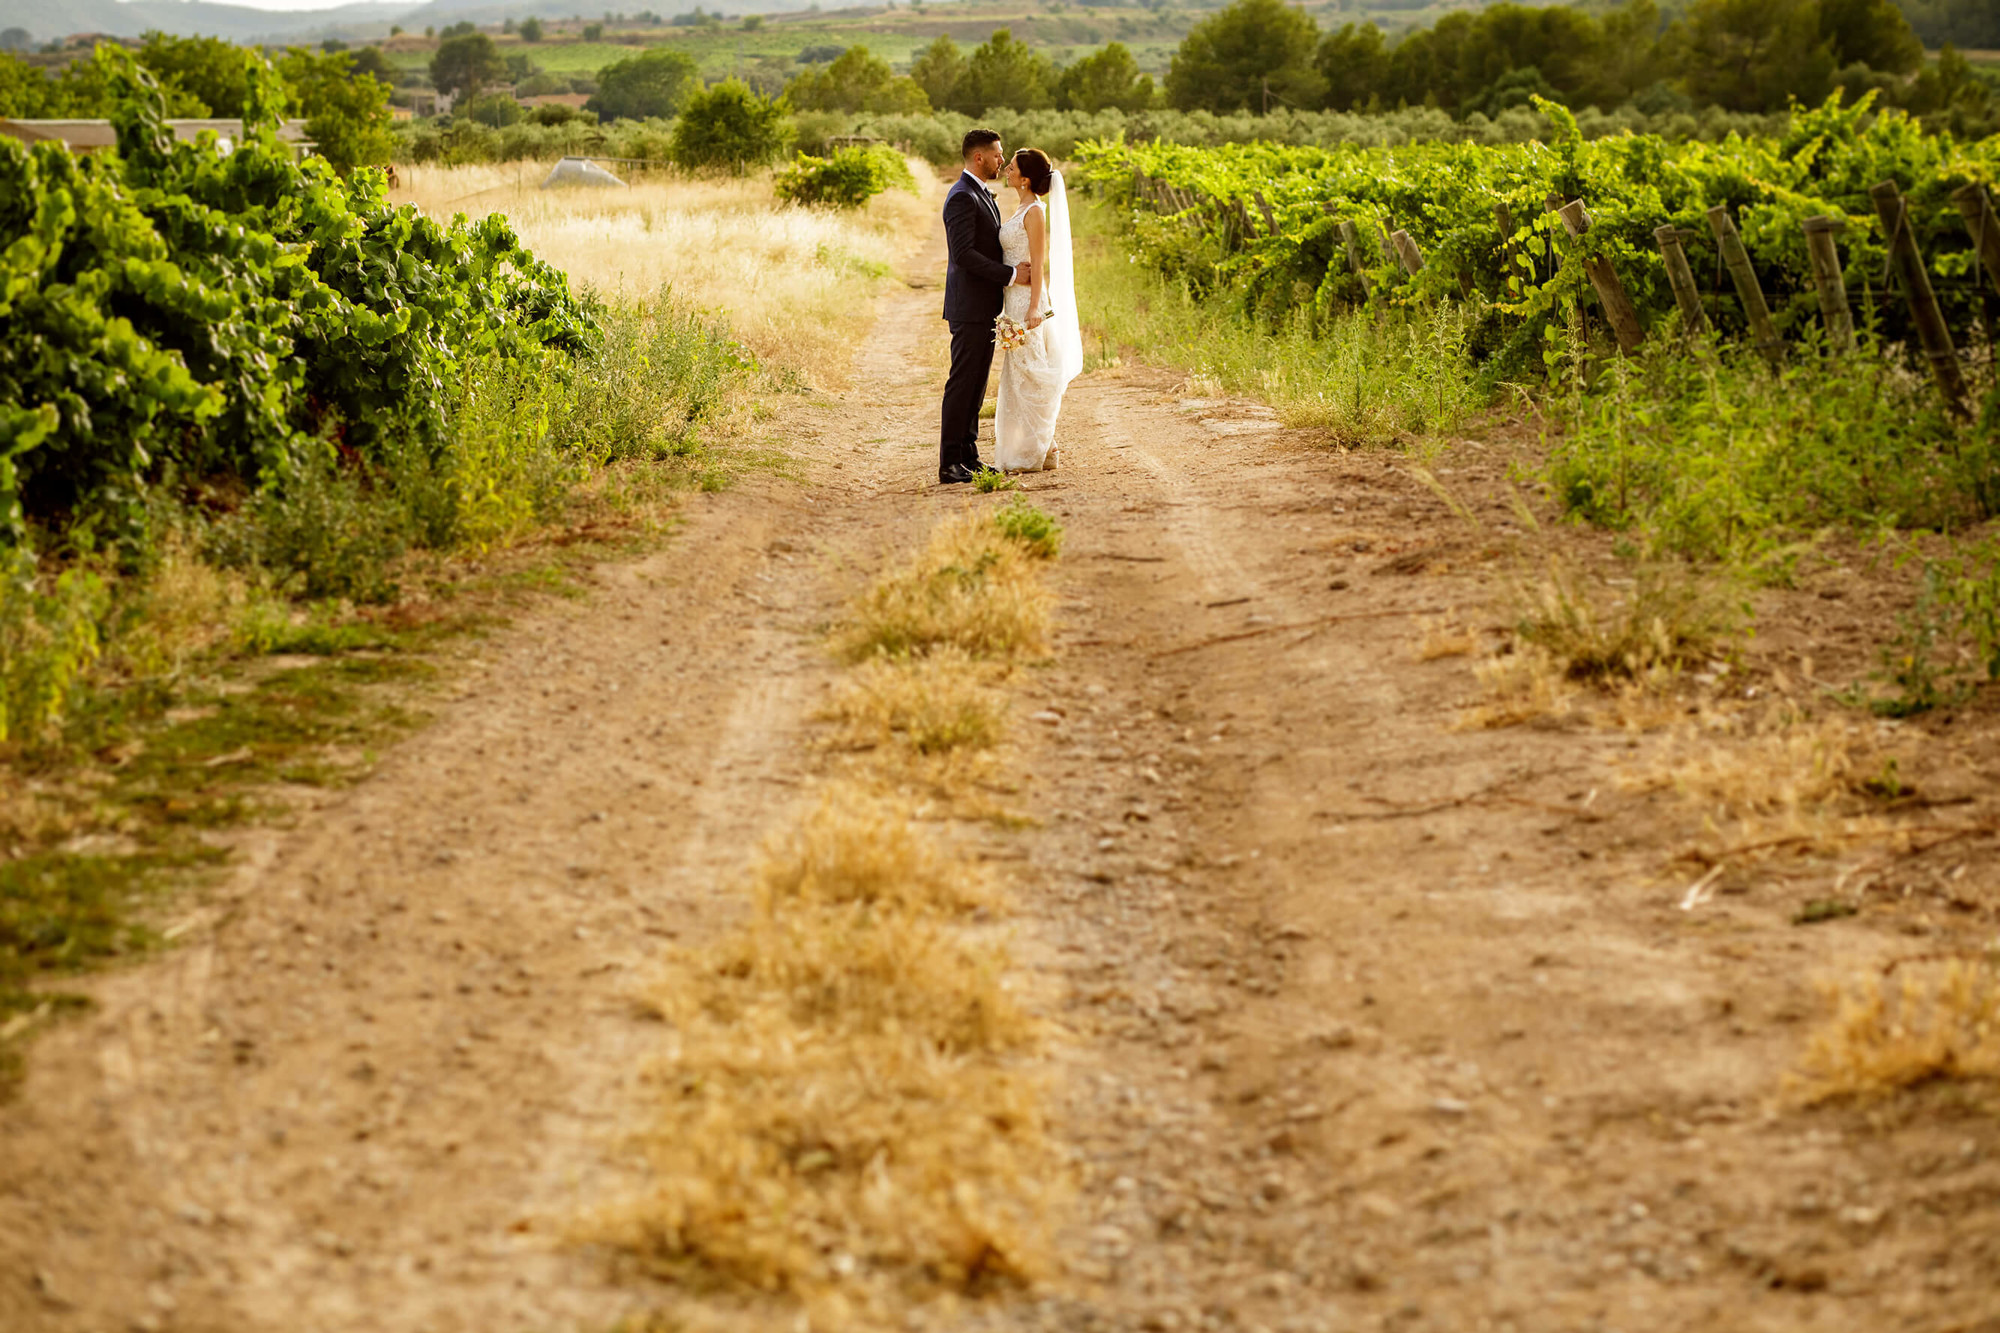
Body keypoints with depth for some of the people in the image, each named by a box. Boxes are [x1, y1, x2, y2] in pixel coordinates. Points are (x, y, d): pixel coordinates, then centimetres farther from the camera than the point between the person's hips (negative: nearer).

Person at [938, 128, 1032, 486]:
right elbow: (963, 254, -23)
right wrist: (1010, 275, -22)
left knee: (976, 383, 11)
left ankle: (968, 456, 16)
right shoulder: (962, 197, -15)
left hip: (985, 306, 10)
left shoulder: (982, 194, 17)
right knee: (962, 382, -8)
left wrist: (1015, 269, 8)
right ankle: (950, 463, -6)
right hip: (969, 307, -10)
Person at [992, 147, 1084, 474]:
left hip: (1027, 299, -10)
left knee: (1028, 376, -4)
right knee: (1019, 376, 12)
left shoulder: (1035, 211, -13)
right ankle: (1039, 449, 17)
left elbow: (1038, 264, -17)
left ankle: (1036, 452, 1)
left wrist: (1034, 308, -21)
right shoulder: (1024, 209, 14)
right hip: (1015, 300, 10)